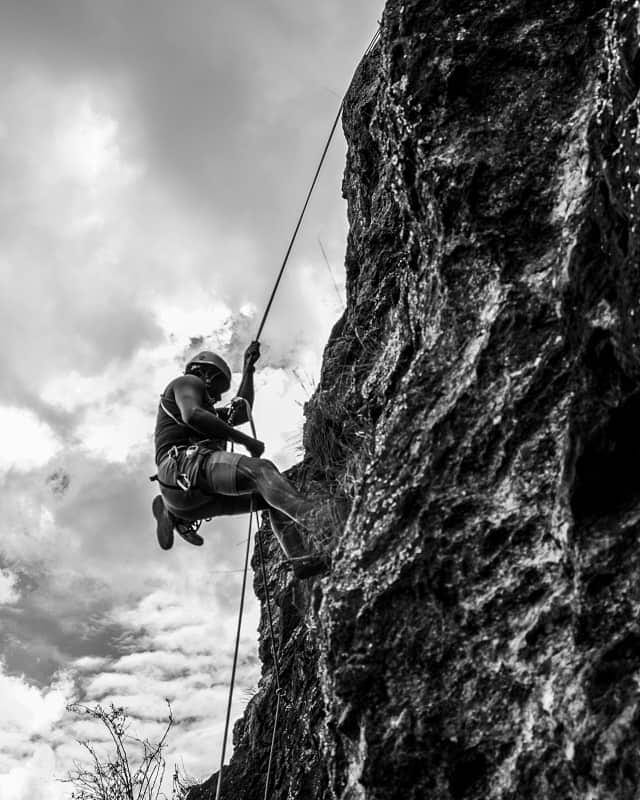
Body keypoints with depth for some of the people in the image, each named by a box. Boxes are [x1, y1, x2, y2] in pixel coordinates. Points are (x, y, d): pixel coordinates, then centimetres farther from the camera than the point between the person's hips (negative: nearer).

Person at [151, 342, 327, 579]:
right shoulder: (188, 381, 13)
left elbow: (242, 412, 44)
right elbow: (192, 415, -10)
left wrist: (248, 369, 47)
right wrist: (246, 440, -10)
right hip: (186, 464, -10)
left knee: (271, 497, 7)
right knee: (260, 469, -28)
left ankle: (301, 557, -11)